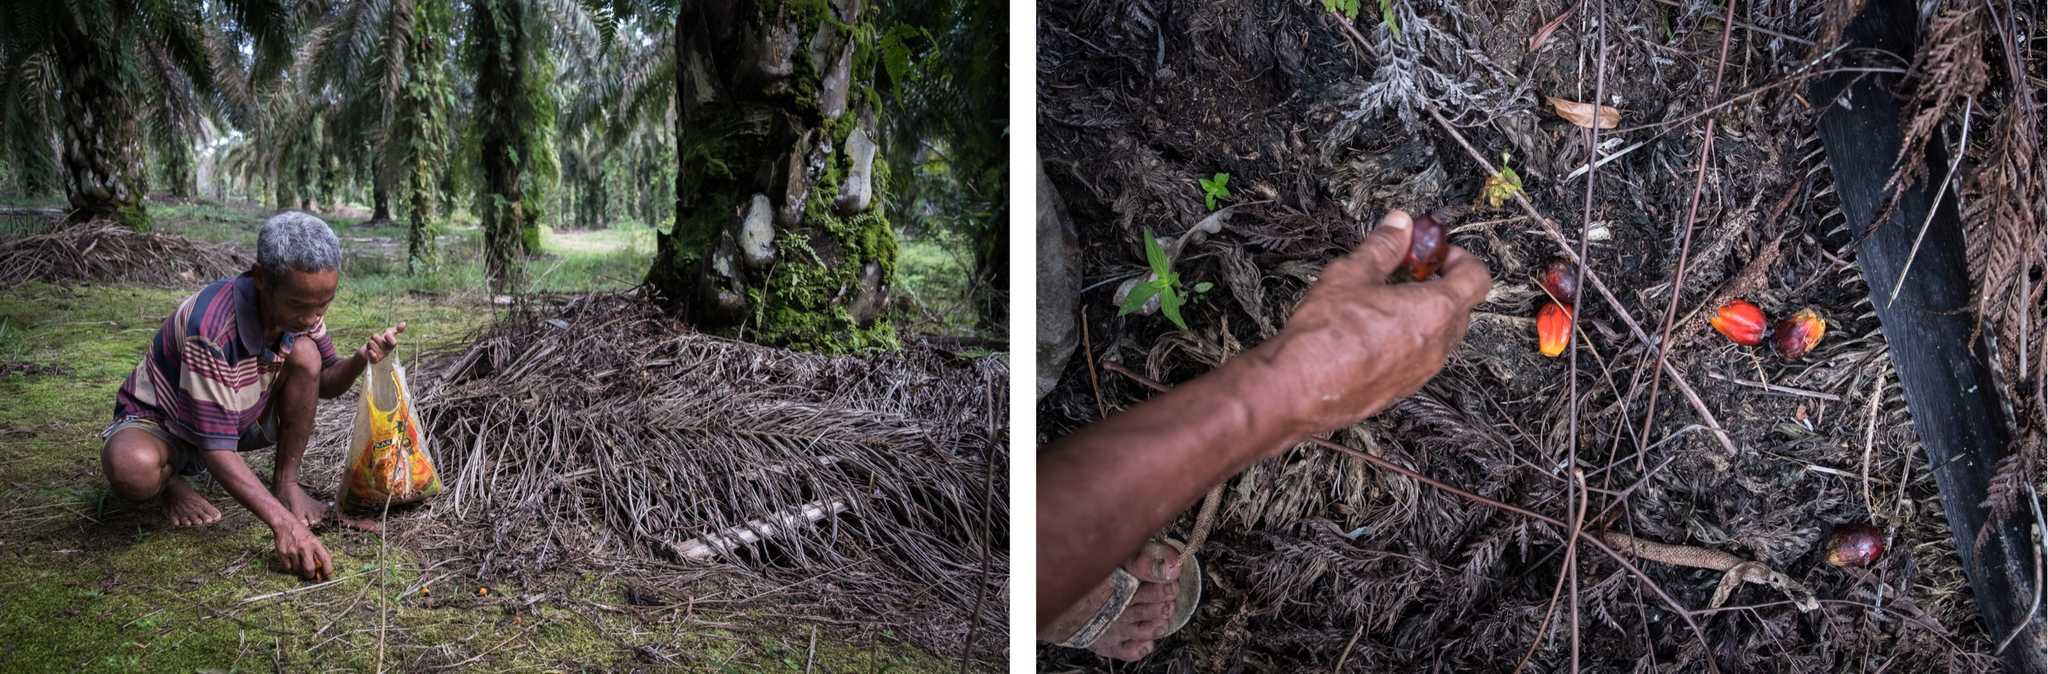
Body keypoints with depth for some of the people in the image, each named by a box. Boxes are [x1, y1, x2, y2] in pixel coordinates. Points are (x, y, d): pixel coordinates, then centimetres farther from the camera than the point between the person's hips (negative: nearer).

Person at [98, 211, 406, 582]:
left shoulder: (299, 307, -18)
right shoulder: (211, 328, -38)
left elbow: (324, 383, -2)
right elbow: (217, 448, -35)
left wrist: (360, 360, -26)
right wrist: (284, 523, -43)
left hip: (239, 418, 6)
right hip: (160, 422, -5)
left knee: (304, 354, -20)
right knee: (132, 469, -40)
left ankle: (285, 484, -6)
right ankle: (170, 482, -2)